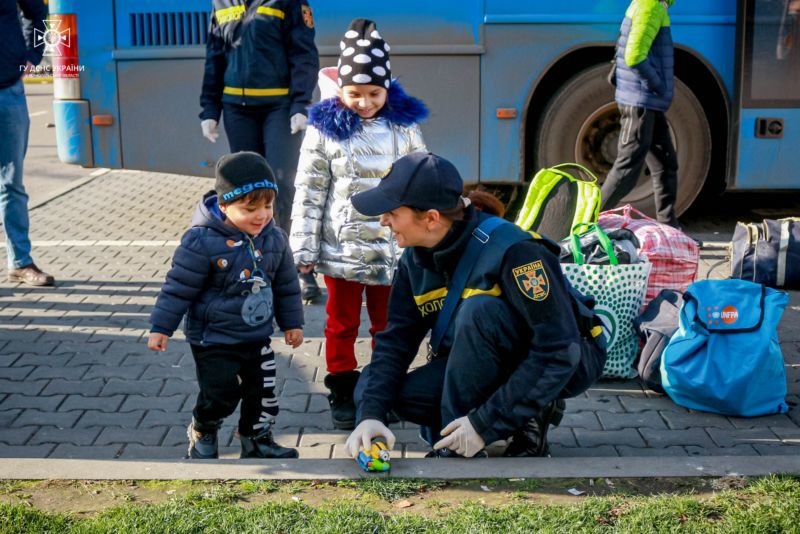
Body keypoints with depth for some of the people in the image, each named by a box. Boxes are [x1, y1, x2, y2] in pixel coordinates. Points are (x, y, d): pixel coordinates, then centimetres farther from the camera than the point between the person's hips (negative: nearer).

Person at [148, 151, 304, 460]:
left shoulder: (274, 239, -5)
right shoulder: (202, 241, -23)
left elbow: (286, 285, 8)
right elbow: (179, 287, -16)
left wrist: (292, 322, 13)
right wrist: (161, 327, -13)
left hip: (257, 337, 5)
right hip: (213, 340, -5)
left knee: (263, 392, 11)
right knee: (220, 395, 4)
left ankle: (257, 439, 32)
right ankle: (202, 432, 33)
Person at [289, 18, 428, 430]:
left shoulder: (404, 126, -1)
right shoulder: (324, 129, -7)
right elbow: (309, 192, -4)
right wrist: (303, 248, -6)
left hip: (392, 246, 2)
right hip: (342, 247, -1)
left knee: (388, 324, 13)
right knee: (342, 324, 10)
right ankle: (343, 393, 24)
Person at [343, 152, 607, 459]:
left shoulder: (512, 250, -29)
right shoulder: (416, 260, -6)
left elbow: (559, 352, -30)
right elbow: (396, 339, -7)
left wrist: (486, 423, -31)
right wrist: (371, 413, -24)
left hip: (567, 364, -7)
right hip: (499, 366, 7)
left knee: (478, 311, -34)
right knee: (372, 391, -12)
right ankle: (525, 417, 0)